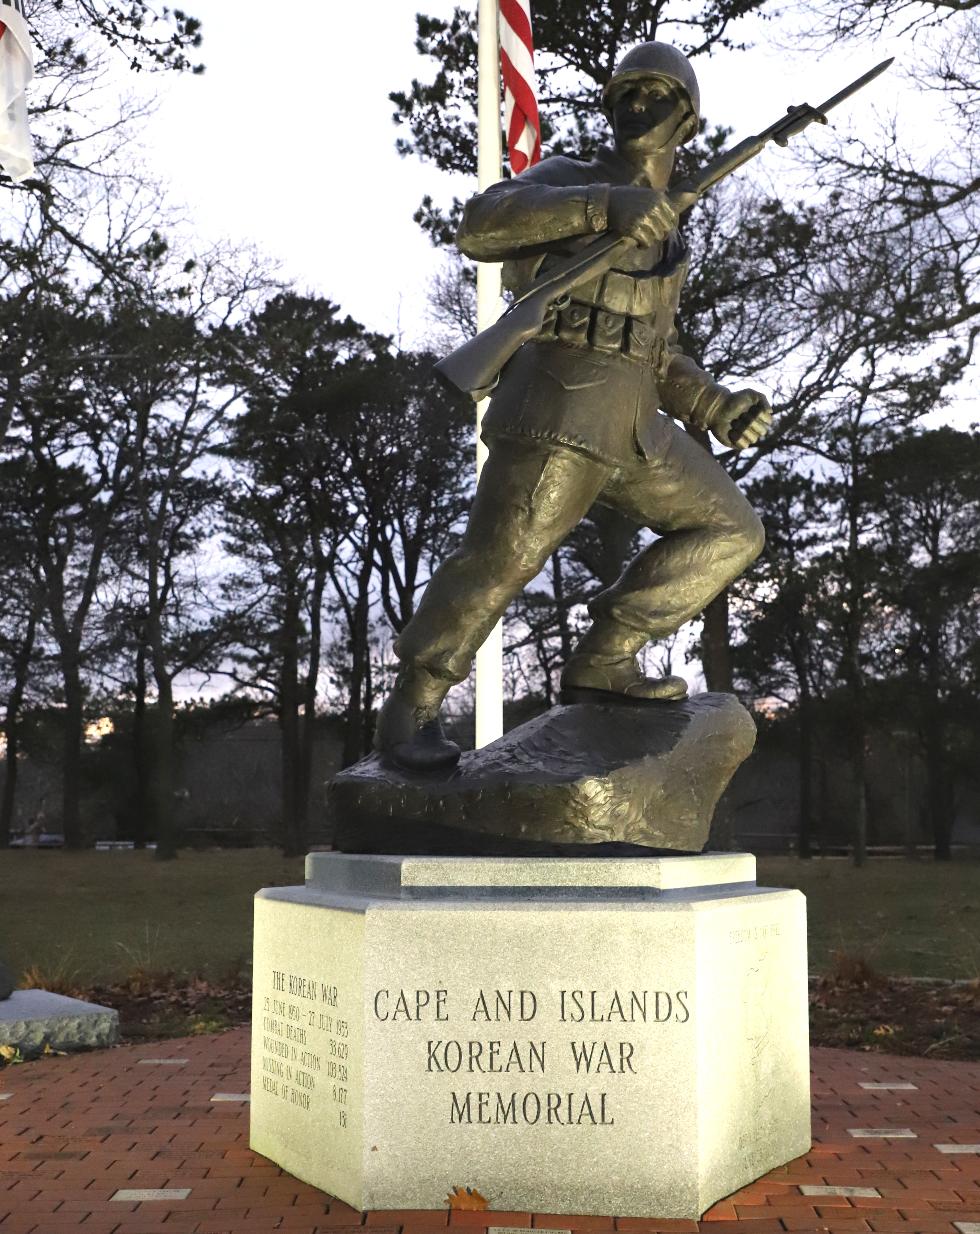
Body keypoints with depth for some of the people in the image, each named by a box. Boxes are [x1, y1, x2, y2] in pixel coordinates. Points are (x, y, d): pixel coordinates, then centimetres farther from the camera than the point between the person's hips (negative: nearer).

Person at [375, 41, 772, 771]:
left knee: (730, 532, 5)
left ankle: (601, 663, 4)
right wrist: (605, 204, -25)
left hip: (633, 424, 7)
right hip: (557, 404, -7)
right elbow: (482, 226, -14)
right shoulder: (567, 181, 7)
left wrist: (719, 409, 10)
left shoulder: (667, 244, 27)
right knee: (501, 559, -18)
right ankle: (409, 711, -5)